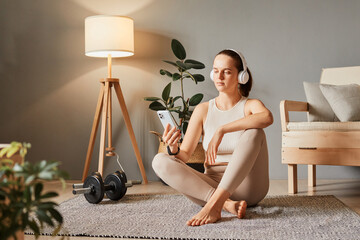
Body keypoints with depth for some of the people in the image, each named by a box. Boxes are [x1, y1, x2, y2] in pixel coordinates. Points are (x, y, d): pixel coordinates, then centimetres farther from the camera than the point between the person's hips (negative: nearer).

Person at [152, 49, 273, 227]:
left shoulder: (250, 105, 0)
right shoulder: (203, 110, 7)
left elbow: (267, 117, -28)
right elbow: (184, 156, 3)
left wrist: (221, 130, -33)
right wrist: (173, 149, -21)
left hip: (246, 185, -2)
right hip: (212, 184, 3)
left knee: (254, 132, -27)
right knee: (160, 161, -18)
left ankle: (215, 203, -36)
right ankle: (228, 203, -32)